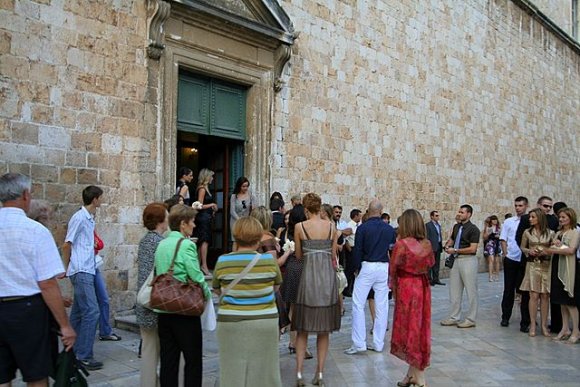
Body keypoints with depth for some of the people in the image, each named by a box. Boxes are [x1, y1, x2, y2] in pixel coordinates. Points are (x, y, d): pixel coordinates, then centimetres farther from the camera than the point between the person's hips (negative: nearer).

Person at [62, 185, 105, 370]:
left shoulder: (89, 218, 15)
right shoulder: (79, 217, -12)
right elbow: (66, 245, -9)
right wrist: (68, 268, 3)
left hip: (87, 271, 9)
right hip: (82, 271, -9)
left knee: (78, 312, 12)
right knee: (91, 311, -12)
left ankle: (74, 351, 20)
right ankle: (84, 356, -9)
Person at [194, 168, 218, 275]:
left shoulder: (205, 188, 14)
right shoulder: (202, 189, -12)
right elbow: (200, 206, -17)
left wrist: (212, 209, 8)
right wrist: (212, 205, -8)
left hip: (206, 217, 10)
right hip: (203, 217, -10)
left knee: (202, 242, 11)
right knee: (204, 241, -12)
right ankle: (204, 266, -14)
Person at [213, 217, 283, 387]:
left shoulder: (222, 261, -6)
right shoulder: (269, 260, -6)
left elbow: (217, 290, 7)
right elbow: (276, 287, 7)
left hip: (231, 323, 0)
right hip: (265, 322, 0)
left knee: (234, 373, 11)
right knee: (263, 372, 13)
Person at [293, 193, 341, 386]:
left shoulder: (300, 227, -4)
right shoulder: (331, 226, 2)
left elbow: (299, 256, 5)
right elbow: (333, 255, 8)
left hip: (309, 275, -2)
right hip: (328, 276, 2)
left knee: (303, 328, 8)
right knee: (324, 330, 11)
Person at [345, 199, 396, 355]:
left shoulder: (363, 228, -8)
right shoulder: (389, 229, 3)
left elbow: (357, 250, -8)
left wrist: (356, 268, 3)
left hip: (367, 266, -4)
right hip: (384, 267, 4)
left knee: (358, 304, 2)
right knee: (382, 306, 8)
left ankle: (359, 343, -1)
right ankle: (378, 343, 14)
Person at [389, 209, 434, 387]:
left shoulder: (402, 244, -17)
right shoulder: (427, 244, -1)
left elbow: (393, 269, -11)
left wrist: (393, 287, 3)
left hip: (406, 287, -5)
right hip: (423, 287, 5)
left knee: (409, 327, 6)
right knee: (420, 326, 13)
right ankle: (413, 372, 23)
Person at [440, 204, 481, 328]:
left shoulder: (473, 229, -11)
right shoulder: (456, 227, 11)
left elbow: (472, 249, -17)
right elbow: (452, 239, 26)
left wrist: (455, 250, -14)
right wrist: (448, 245, 2)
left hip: (468, 260, -8)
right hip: (456, 259, 8)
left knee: (471, 291, 2)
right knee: (454, 290, 11)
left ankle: (471, 319, 11)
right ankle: (454, 317, 20)